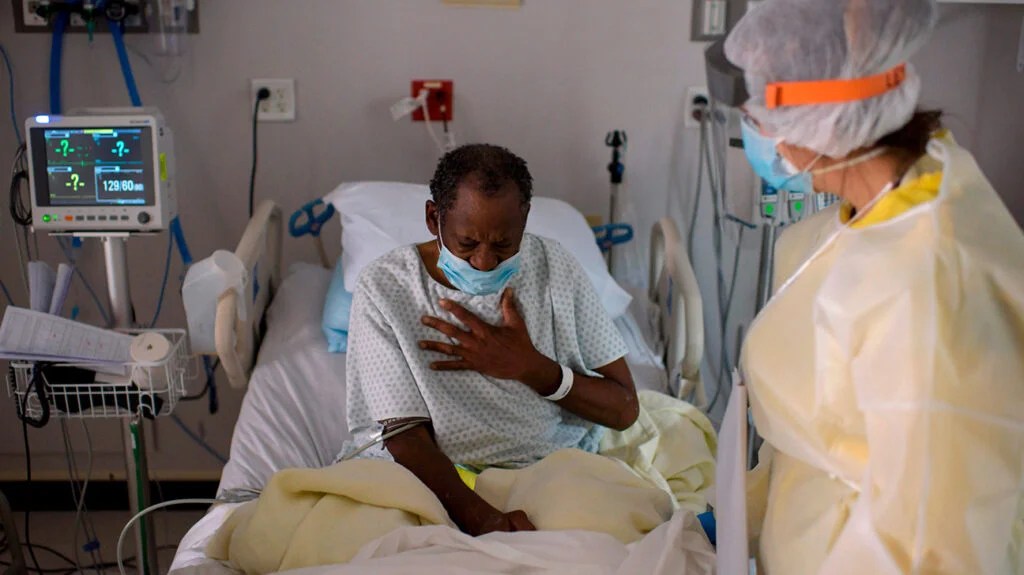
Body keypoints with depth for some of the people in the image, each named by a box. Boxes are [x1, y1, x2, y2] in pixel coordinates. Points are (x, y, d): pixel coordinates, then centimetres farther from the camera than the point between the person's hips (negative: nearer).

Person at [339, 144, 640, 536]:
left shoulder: (554, 268, 0)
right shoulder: (384, 289, -7)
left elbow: (624, 409, 2)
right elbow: (405, 434, -13)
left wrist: (530, 368, -15)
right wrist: (481, 519, -31)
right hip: (436, 478, 0)